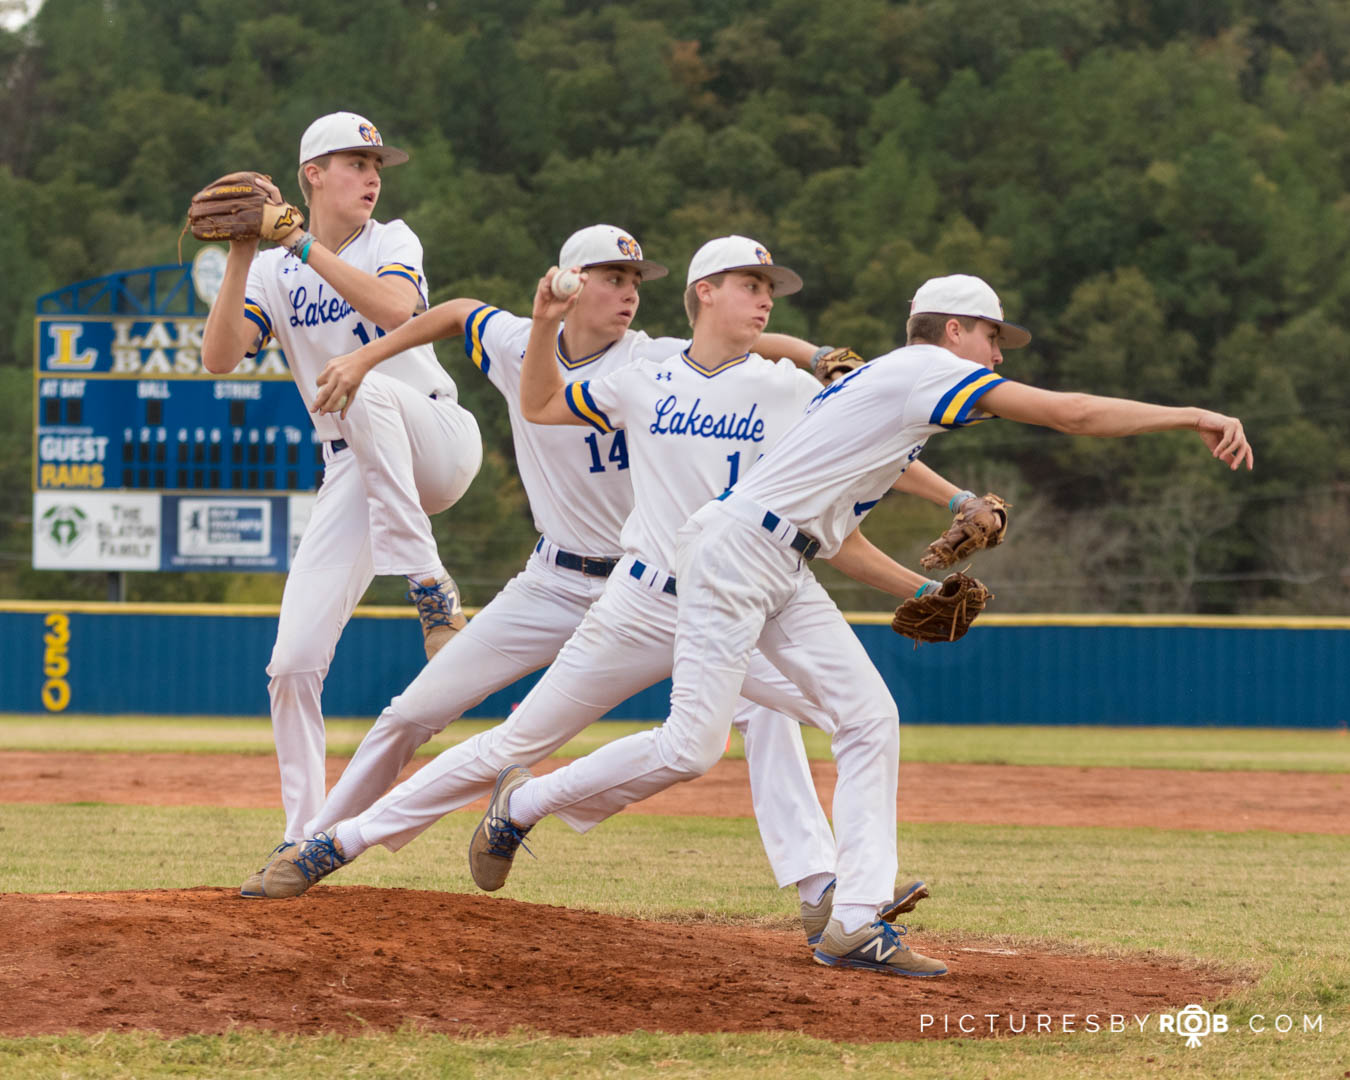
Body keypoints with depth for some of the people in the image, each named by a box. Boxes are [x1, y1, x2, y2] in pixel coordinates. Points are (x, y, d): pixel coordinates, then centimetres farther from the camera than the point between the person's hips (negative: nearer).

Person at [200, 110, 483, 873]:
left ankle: (431, 587, -36)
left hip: (438, 444, -3)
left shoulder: (392, 242, 3)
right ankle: (304, 838, 4)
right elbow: (219, 358, -6)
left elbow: (394, 307, -20)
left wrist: (302, 245, -22)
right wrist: (242, 258, -15)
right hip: (353, 470, 3)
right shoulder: (276, 273, 8)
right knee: (295, 661, -9)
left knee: (365, 385, -38)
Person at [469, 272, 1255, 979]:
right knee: (691, 749, -12)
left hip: (788, 570, 10)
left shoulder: (888, 388, 22)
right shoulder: (926, 369, -6)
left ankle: (854, 923, -7)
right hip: (736, 549, -10)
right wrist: (1192, 417, -12)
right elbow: (1068, 412, -13)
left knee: (870, 717, -2)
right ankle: (526, 801, 9)